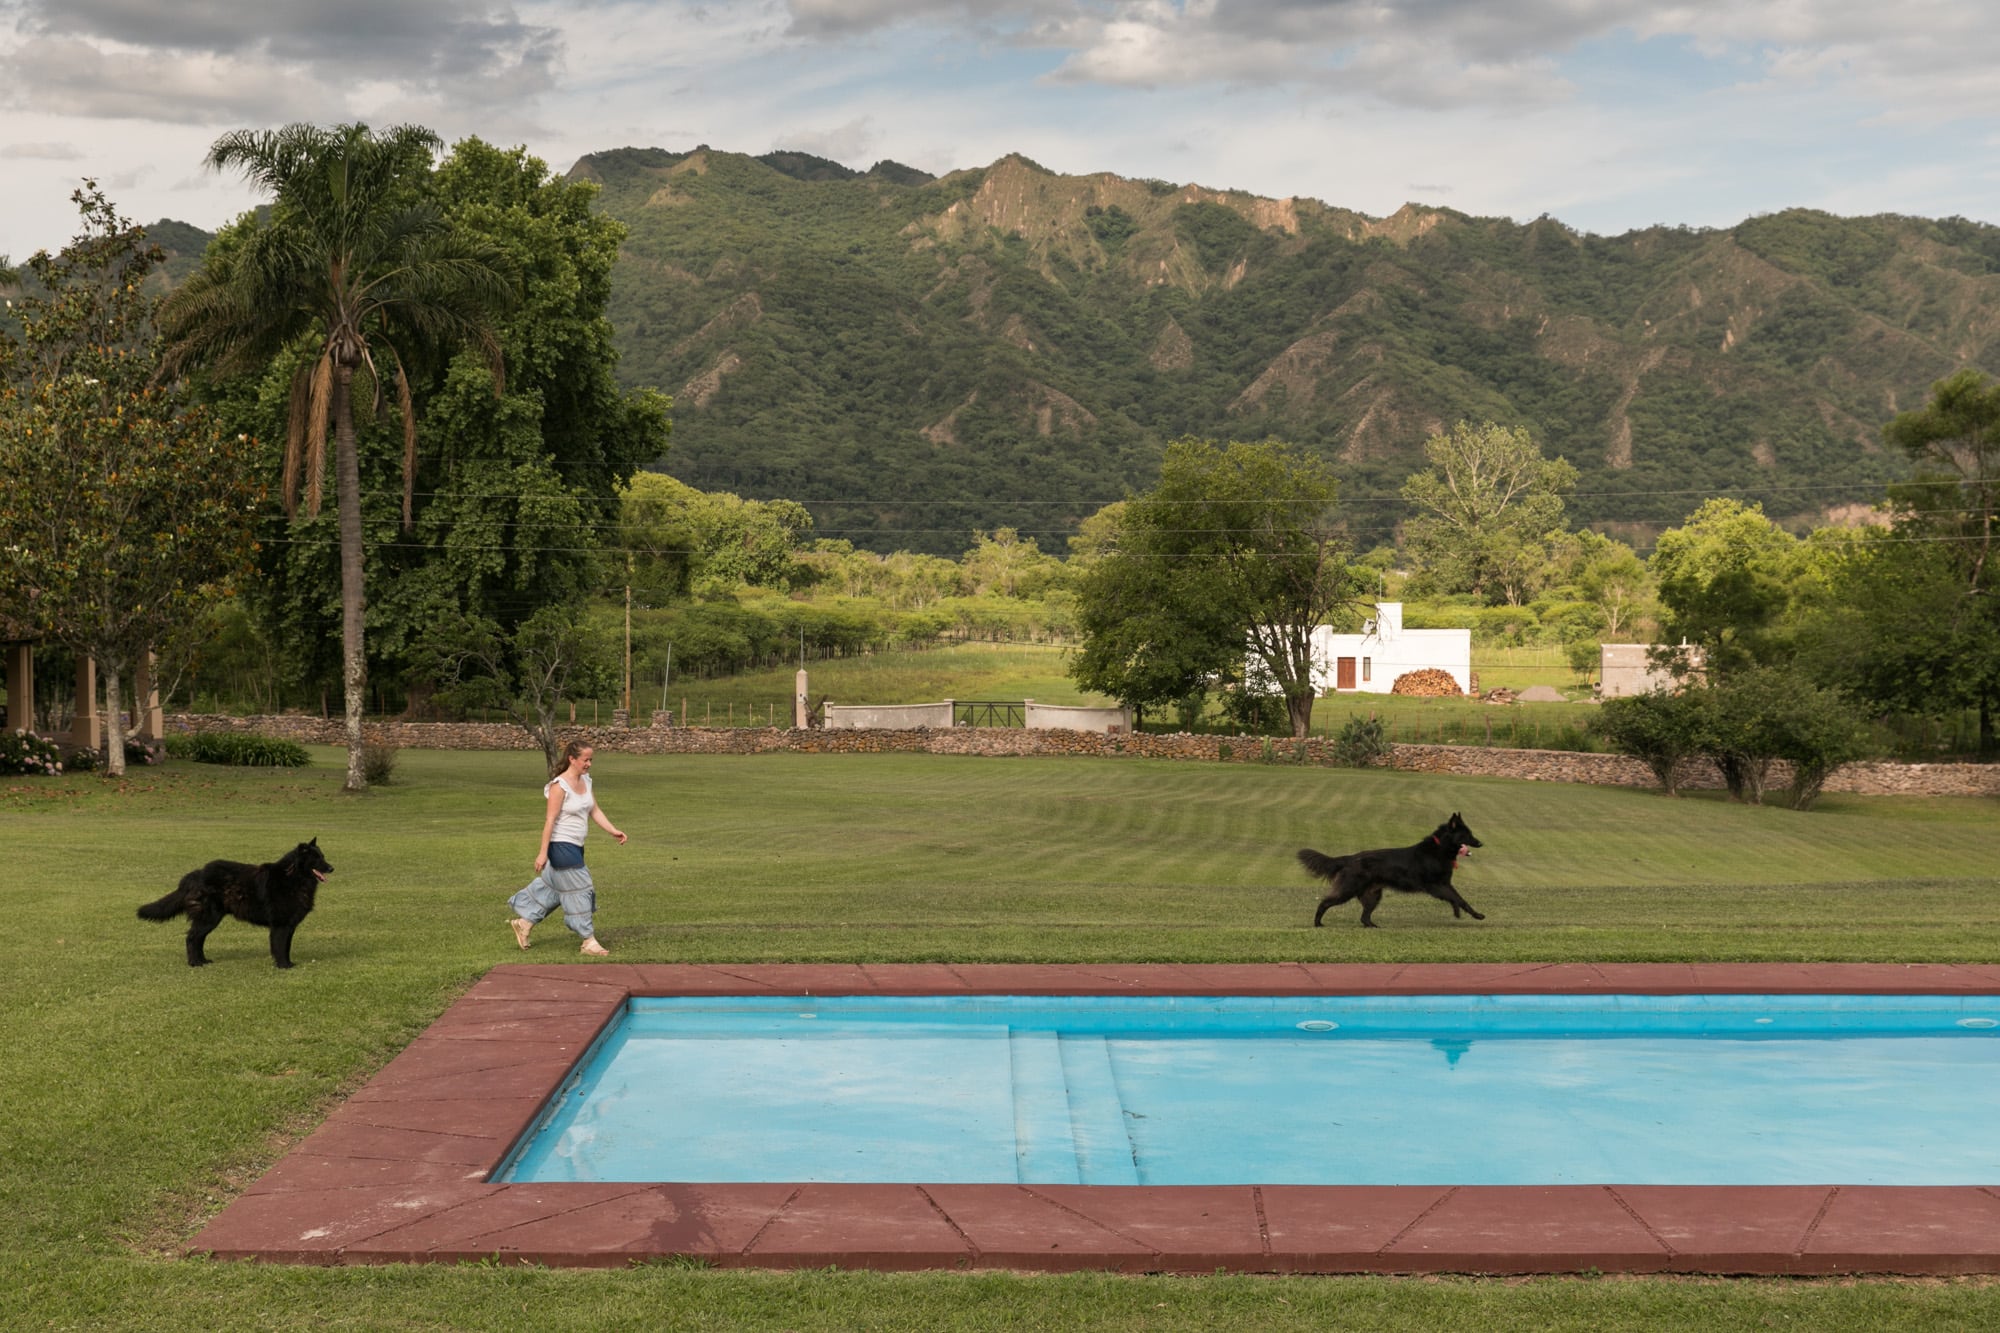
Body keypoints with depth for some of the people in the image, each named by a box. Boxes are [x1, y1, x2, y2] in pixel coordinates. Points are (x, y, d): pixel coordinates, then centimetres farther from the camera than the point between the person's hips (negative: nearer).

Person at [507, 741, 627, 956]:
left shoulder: (585, 781, 7)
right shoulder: (560, 786, -18)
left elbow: (595, 811, 11)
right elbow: (550, 819, -18)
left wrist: (613, 831, -1)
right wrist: (543, 852, -19)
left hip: (575, 847, 9)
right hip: (561, 845, -9)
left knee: (554, 887, 18)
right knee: (579, 891, -3)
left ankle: (524, 922, 33)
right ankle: (589, 941, 5)